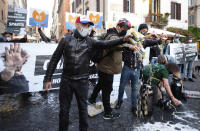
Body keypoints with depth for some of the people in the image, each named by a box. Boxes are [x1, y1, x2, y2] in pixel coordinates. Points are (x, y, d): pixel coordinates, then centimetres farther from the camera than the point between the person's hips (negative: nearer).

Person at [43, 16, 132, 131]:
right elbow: (55, 59, 3)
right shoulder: (66, 40, 1)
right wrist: (48, 78, 2)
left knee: (83, 108, 12)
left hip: (82, 81, 0)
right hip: (66, 80, 1)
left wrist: (122, 40, -31)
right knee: (64, 109, 13)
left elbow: (106, 44, -15)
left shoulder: (90, 42, 1)